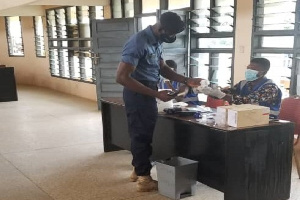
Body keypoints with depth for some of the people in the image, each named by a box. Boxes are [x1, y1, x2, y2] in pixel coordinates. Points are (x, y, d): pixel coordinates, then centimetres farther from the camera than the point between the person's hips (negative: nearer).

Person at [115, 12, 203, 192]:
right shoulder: (139, 42, -24)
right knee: (142, 134, 2)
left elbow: (162, 68, 16)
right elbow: (122, 77, -27)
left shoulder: (157, 41, 4)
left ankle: (138, 170, 35)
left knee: (143, 133, 19)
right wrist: (156, 94, -27)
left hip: (148, 94, 9)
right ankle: (144, 178, 16)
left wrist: (186, 80, 1)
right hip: (138, 95, -9)